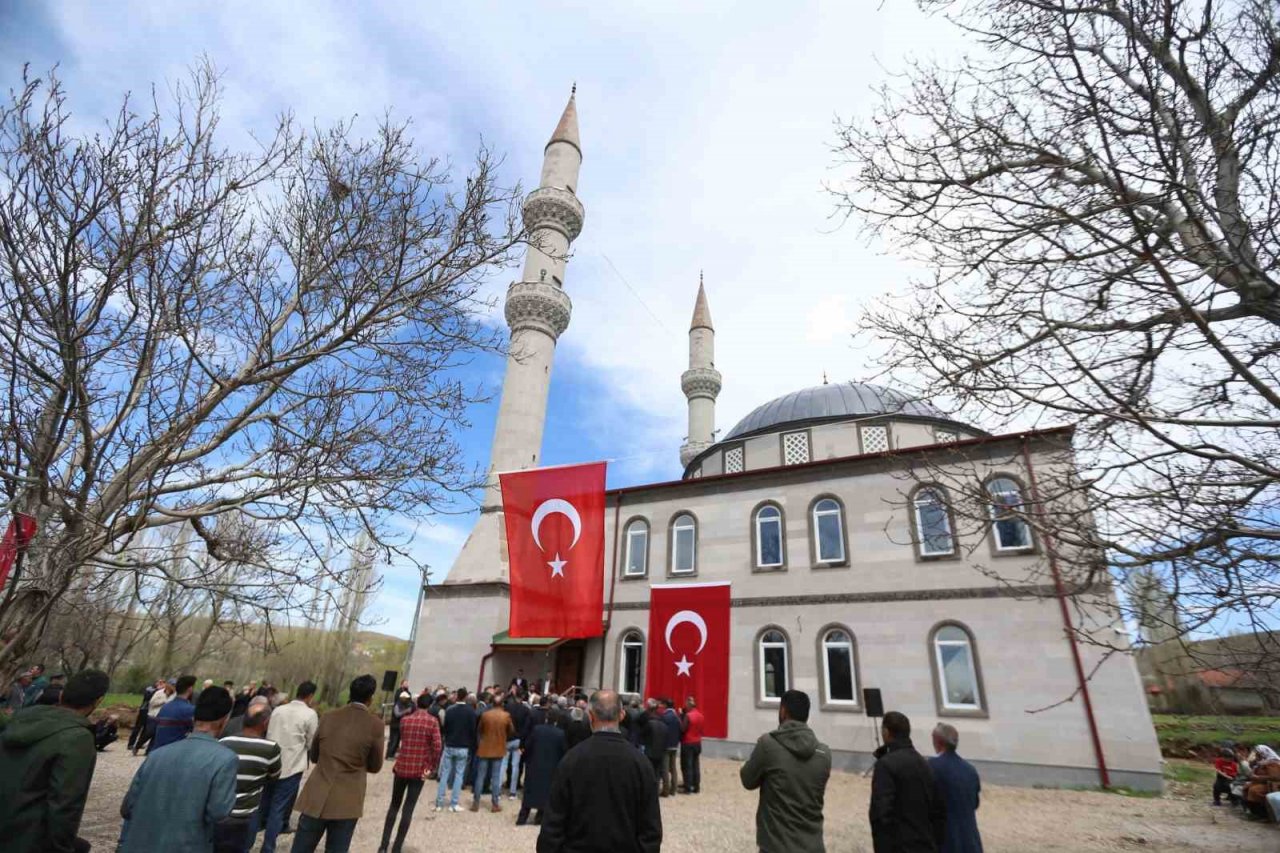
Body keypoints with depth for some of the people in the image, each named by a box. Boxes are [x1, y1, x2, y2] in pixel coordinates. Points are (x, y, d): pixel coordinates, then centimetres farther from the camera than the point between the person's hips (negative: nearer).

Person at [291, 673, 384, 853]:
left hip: (317, 797, 2)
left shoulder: (328, 717, -2)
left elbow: (314, 756, 13)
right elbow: (375, 766, 1)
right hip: (347, 802, -2)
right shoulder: (375, 725, -11)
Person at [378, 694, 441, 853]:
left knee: (394, 805, 19)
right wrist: (431, 767, -4)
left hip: (401, 767, 3)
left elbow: (403, 740, 13)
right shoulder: (432, 721, -9)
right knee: (408, 809, 6)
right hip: (420, 770, -2)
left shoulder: (404, 720, 1)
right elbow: (437, 747, -14)